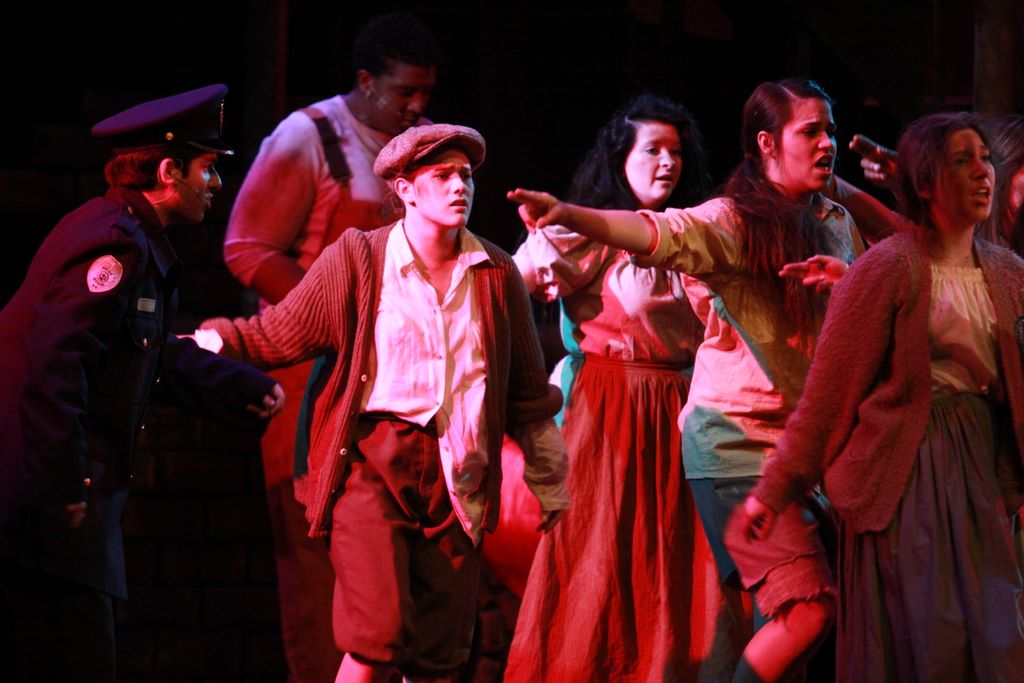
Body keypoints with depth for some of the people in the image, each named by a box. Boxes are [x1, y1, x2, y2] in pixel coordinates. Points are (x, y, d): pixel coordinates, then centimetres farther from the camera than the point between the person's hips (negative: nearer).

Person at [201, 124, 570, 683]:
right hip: (373, 458, -3)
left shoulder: (497, 274, 8)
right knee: (378, 638, -15)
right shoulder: (357, 260, 0)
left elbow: (527, 393, 17)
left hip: (456, 471, 3)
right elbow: (276, 336, 6)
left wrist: (551, 489, 21)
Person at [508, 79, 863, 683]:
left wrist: (850, 278, -9)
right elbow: (658, 233, -28)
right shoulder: (735, 221, -9)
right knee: (811, 609, -16)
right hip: (737, 443, -7)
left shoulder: (837, 223, 12)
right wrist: (569, 215, -49)